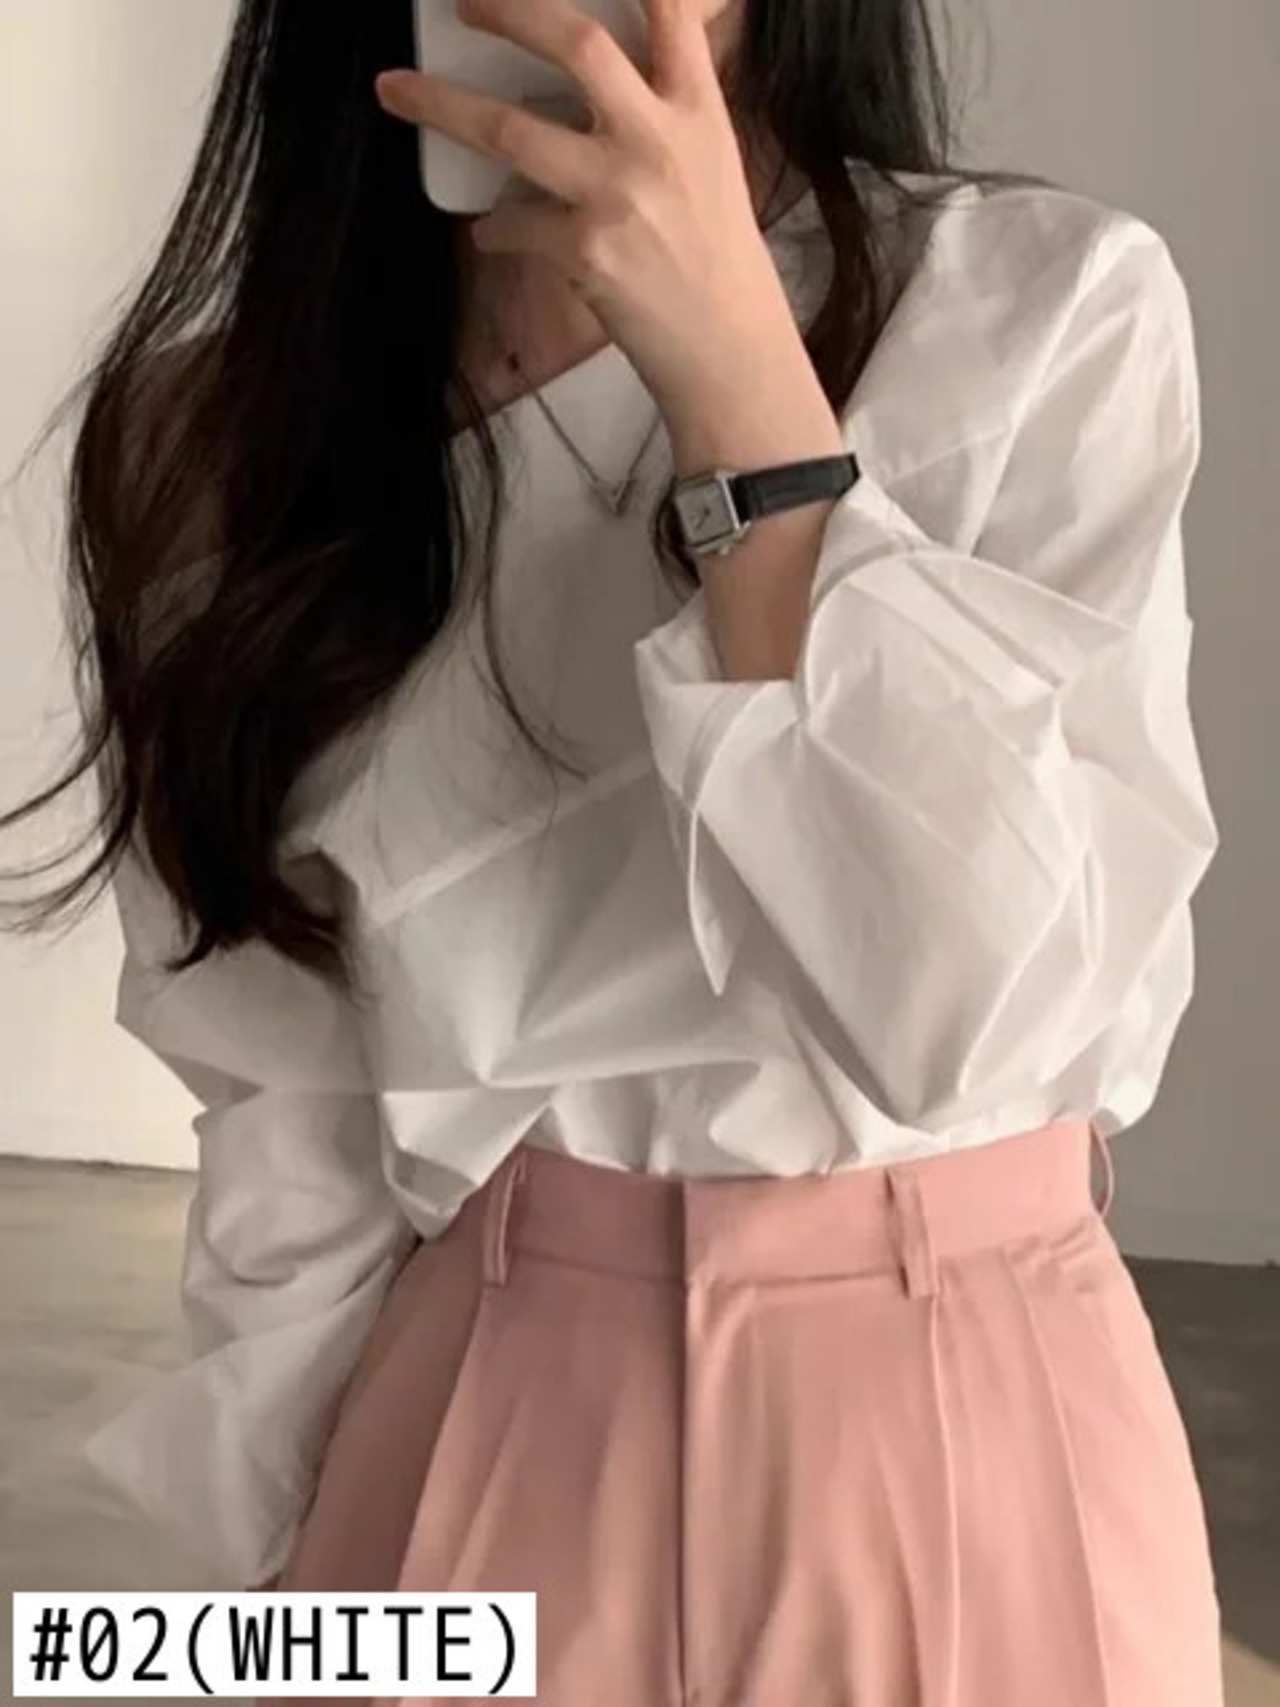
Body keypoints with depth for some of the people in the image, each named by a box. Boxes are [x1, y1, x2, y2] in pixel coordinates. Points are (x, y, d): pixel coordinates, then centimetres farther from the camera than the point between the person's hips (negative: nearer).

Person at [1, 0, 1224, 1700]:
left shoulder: (1052, 311, -11)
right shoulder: (238, 417, -3)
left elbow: (976, 1013, -20)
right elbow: (289, 1109, 0)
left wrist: (737, 370, -24)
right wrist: (290, 1564, 2)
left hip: (956, 1422, -1)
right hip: (466, 1424, 2)